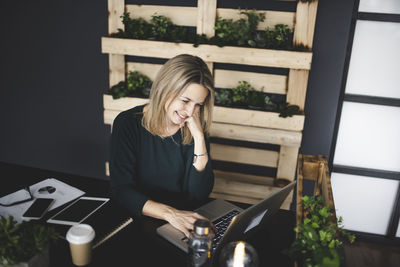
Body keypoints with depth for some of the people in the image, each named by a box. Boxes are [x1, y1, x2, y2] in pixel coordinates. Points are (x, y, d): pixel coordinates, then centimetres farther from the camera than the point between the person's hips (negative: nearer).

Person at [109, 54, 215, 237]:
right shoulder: (128, 124, -9)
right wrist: (169, 213, -30)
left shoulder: (197, 129, -3)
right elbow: (121, 190, -16)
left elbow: (200, 195, -8)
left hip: (183, 219, 2)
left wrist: (199, 137, -16)